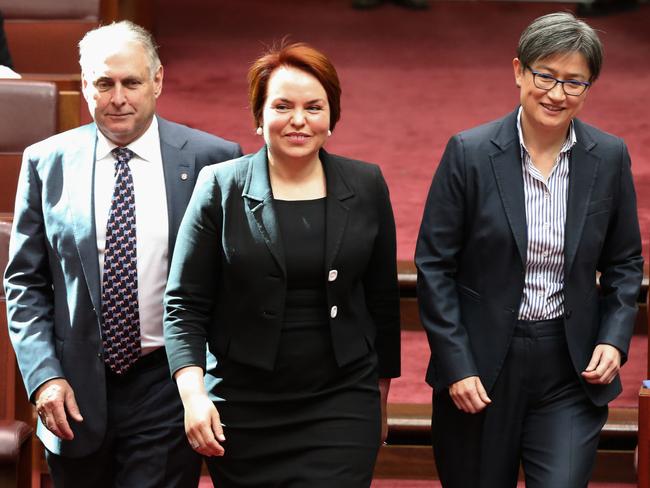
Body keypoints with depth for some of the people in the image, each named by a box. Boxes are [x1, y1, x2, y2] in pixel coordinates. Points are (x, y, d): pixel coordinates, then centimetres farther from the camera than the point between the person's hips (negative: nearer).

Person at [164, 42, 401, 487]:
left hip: (341, 409, 0)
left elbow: (383, 299, 12)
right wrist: (193, 394, -14)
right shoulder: (220, 188, -1)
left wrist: (381, 394, 15)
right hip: (242, 413, 0)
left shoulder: (366, 187, 4)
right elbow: (184, 304, -2)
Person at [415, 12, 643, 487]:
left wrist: (615, 340, -4)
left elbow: (625, 263, 11)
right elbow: (434, 265, -5)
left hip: (571, 370, 1)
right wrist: (455, 367, -9)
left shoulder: (610, 157, 0)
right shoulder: (469, 153, -7)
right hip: (481, 366, -1)